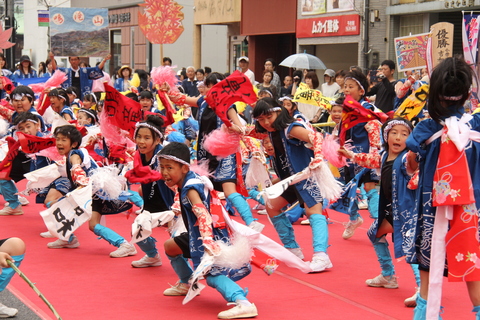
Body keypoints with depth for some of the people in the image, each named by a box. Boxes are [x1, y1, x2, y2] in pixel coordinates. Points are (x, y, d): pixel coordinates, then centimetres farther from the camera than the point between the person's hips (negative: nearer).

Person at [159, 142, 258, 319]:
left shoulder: (190, 188, -25)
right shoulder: (189, 181, 3)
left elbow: (202, 214, -40)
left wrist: (207, 240, -52)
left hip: (213, 236, -11)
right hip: (197, 236, 11)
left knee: (213, 274, -26)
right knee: (170, 246, 25)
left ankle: (243, 303, -47)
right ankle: (187, 283, 44)